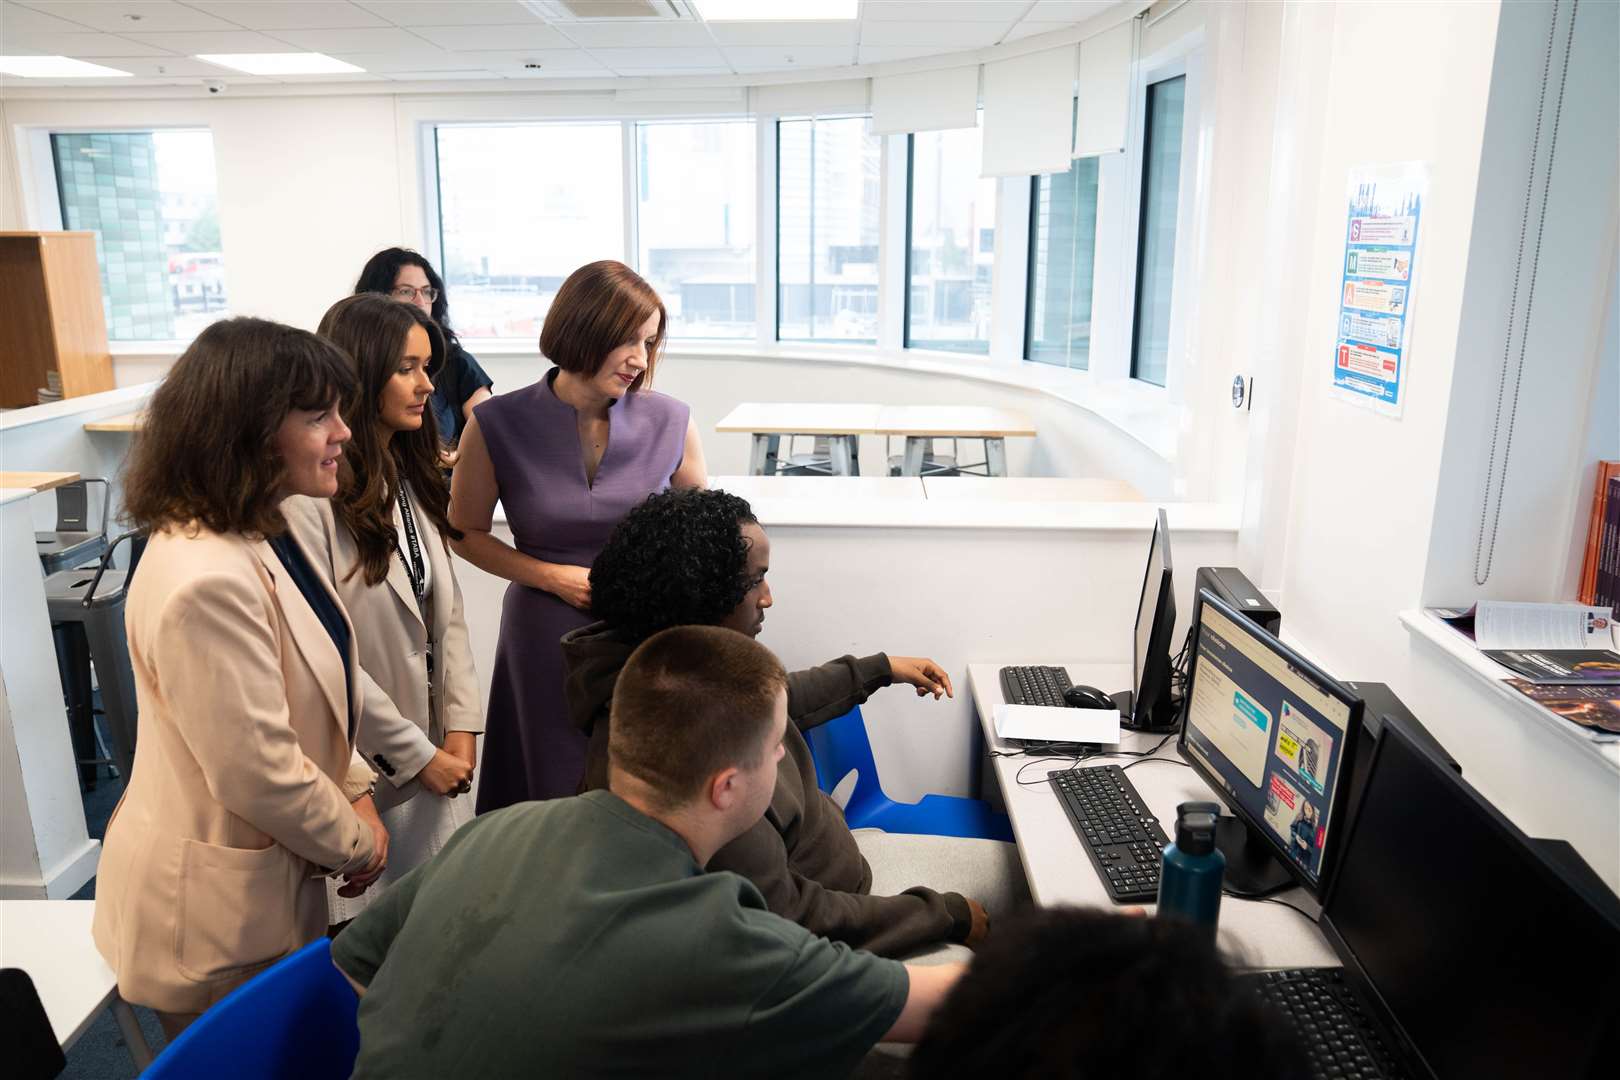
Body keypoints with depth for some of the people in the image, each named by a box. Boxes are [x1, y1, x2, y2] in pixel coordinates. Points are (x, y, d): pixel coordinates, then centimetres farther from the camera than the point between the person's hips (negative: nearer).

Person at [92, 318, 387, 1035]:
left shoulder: (264, 535, 0)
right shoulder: (206, 581, -32)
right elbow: (260, 776, -27)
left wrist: (357, 793, 1)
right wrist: (357, 844, -11)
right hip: (218, 926, -9)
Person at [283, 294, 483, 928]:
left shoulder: (410, 476, 8)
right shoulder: (309, 496, -19)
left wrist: (462, 727, 0)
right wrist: (416, 753, -11)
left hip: (438, 755, 7)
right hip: (369, 772, -7)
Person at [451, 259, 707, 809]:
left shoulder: (670, 423, -7)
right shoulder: (499, 425, -9)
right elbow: (467, 533, 3)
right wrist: (553, 576, -10)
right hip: (547, 638, 0)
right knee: (558, 795, 16)